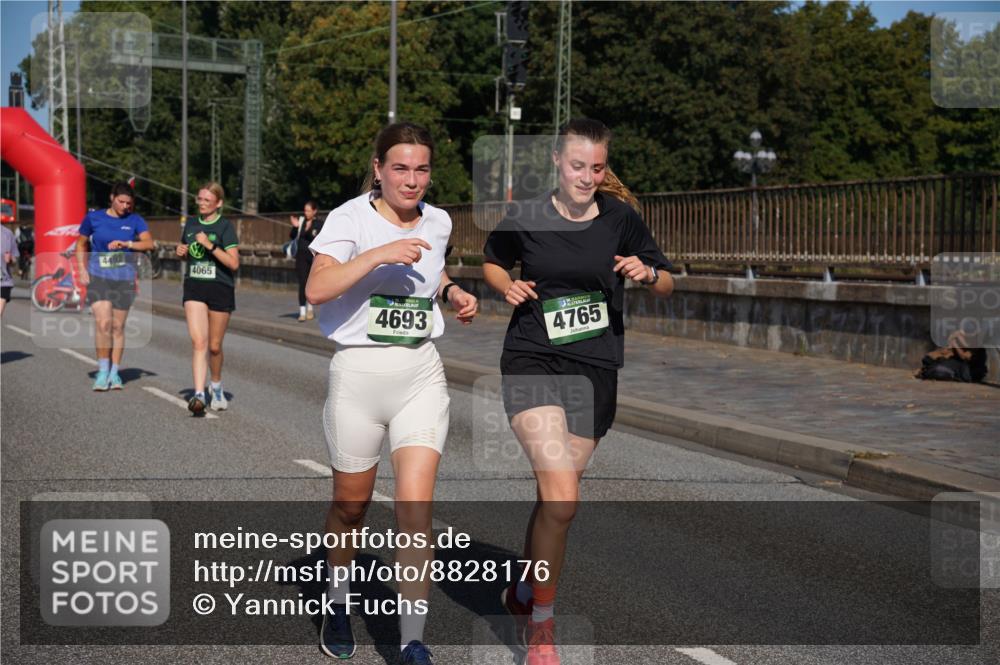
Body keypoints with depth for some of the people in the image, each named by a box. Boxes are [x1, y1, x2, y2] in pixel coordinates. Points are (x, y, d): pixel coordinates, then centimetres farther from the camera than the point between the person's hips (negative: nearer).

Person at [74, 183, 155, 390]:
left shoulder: (135, 220, 3)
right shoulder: (94, 217, 2)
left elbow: (149, 243, -11)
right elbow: (81, 244, 13)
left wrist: (126, 244, -26)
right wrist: (82, 270, 3)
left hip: (124, 279, 1)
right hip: (98, 277, -1)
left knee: (118, 326, 5)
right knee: (103, 323, -15)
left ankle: (114, 373, 15)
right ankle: (103, 371, -3)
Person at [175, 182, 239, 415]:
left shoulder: (225, 226, -5)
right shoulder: (191, 224, 11)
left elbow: (234, 263, -13)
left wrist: (210, 245, -20)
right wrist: (180, 250, 6)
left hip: (220, 289, -3)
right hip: (194, 287, 3)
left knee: (214, 346, 6)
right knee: (198, 341, -13)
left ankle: (217, 388, 32)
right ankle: (199, 395, -20)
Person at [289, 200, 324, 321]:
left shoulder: (319, 224, -1)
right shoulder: (301, 220, 4)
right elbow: (292, 237, 4)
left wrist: (309, 231, -25)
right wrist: (295, 227, -14)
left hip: (314, 256, 0)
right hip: (301, 255, 0)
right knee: (302, 283, -8)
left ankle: (310, 308, 30)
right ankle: (302, 312, -10)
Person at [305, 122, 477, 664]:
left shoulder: (438, 223, 9)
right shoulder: (350, 218, -7)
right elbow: (316, 289, -21)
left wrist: (451, 291, 9)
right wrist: (378, 254, -29)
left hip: (422, 374, 3)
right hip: (359, 374, -3)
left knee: (416, 507, -10)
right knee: (351, 504, 12)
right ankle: (338, 604, 39)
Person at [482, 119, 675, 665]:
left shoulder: (621, 218, 1)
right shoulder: (524, 219, -2)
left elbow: (667, 286, 10)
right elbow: (492, 262, 17)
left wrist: (647, 273, -12)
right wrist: (507, 286, -4)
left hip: (595, 370, 3)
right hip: (532, 361, -2)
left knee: (555, 499, 12)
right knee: (561, 497, -18)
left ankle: (523, 592, 39)